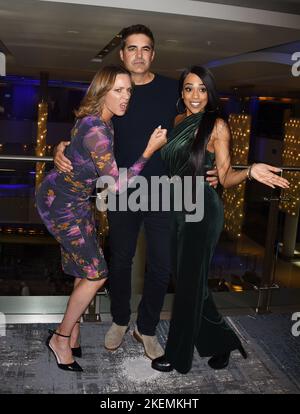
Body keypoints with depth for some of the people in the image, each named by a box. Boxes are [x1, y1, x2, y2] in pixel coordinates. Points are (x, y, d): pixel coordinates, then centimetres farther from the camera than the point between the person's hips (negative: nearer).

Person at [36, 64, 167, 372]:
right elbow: (117, 186, -26)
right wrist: (150, 149, -24)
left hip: (77, 201, 9)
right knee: (96, 273, -4)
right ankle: (61, 338, 14)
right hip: (60, 204, -9)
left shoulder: (99, 120, 1)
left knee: (86, 271, 12)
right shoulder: (96, 130, -29)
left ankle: (70, 333, 28)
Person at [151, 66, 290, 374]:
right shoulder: (179, 124, 11)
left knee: (189, 281, 3)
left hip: (202, 209, -7)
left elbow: (225, 177, -10)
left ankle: (178, 355, 22)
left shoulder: (216, 126, -7)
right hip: (179, 208, 7)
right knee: (186, 279, 13)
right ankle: (221, 340, 33)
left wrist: (250, 172, -28)